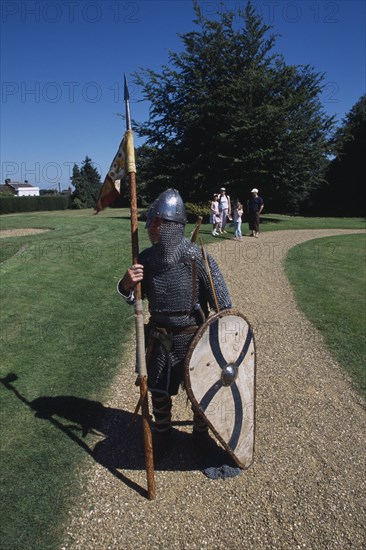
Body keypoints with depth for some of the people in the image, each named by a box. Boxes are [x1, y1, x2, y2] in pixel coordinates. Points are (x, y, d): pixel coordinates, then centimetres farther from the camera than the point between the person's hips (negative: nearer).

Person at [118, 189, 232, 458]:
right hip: (159, 336, 3)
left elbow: (222, 303, -13)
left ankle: (201, 432, 46)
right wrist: (126, 284, -18)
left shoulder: (197, 258, -19)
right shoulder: (147, 258, -6)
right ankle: (162, 435, 44)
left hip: (193, 335, -3)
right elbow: (135, 297, 4)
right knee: (159, 392, 16)